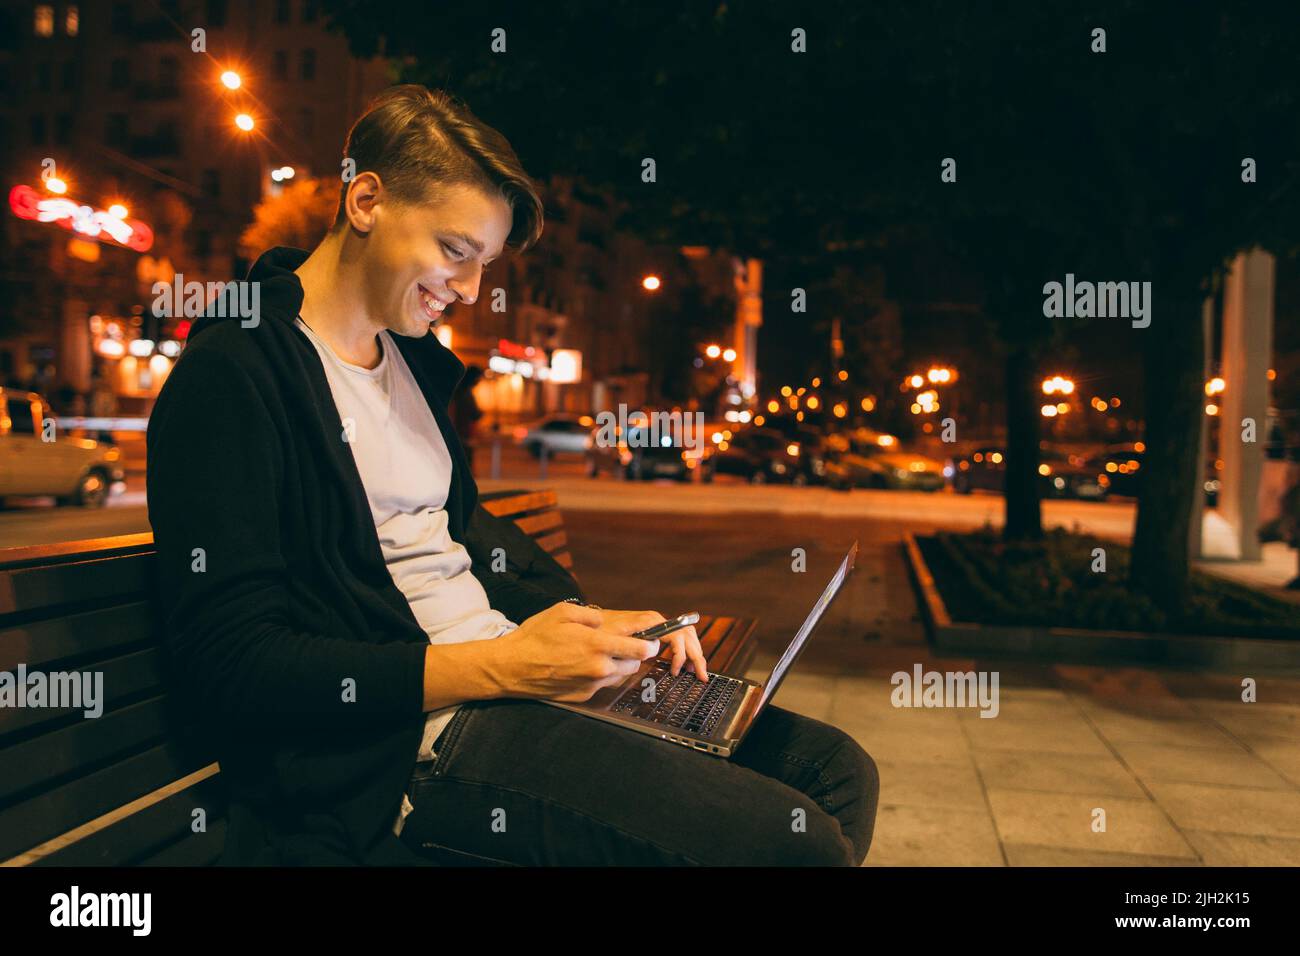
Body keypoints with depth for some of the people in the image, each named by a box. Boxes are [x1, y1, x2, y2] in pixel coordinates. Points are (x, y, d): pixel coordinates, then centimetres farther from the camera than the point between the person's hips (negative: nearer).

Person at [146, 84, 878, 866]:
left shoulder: (415, 358, 17)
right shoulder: (231, 376, -10)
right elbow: (231, 663, -16)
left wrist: (601, 626, 8)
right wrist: (498, 666, -21)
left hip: (507, 677, 9)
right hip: (410, 744, -8)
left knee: (836, 769, 5)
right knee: (796, 839, -20)